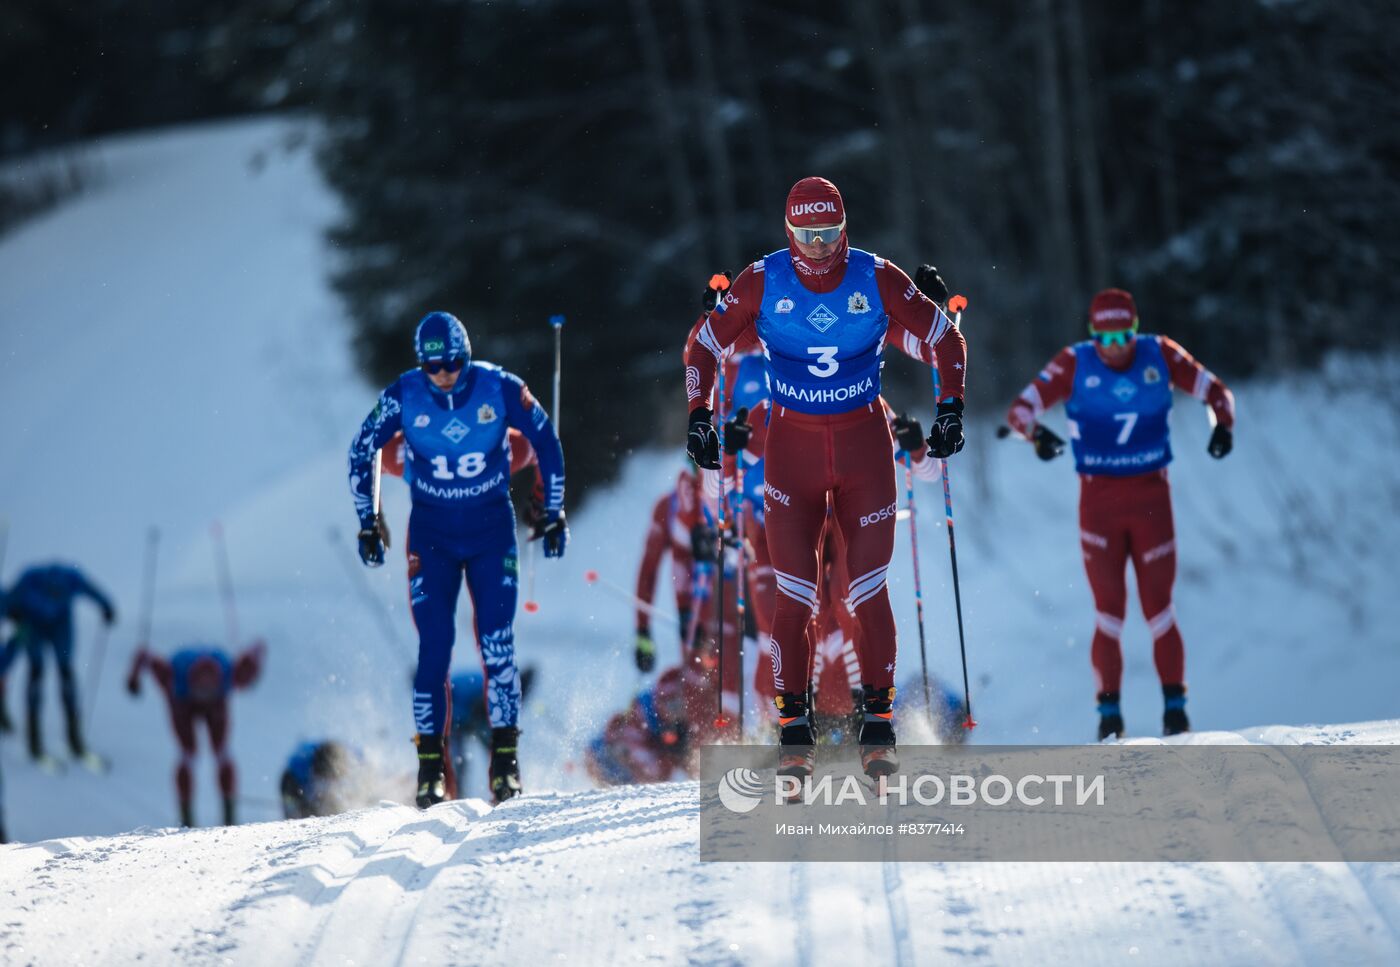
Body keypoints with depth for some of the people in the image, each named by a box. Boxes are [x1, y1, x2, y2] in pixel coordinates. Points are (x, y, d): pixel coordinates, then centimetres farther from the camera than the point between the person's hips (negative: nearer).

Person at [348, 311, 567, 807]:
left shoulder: (499, 389, -13)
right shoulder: (404, 396, -12)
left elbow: (547, 442, 1)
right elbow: (361, 451, 2)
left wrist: (553, 513, 3)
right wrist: (368, 521, 1)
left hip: (492, 529, 0)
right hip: (431, 533, 0)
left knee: (497, 645, -9)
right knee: (434, 648, -7)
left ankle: (505, 757, -2)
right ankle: (431, 763, 0)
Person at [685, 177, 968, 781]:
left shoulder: (877, 279, -8)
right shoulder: (762, 281, -7)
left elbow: (945, 339, 1)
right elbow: (705, 347, 4)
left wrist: (951, 407, -8)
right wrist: (699, 417, -5)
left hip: (864, 445, 0)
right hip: (792, 445, 0)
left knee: (869, 591, -4)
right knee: (794, 594, -5)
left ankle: (879, 718, 8)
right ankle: (792, 725, 4)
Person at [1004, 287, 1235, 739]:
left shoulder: (1160, 355, -3)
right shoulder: (1075, 363, -7)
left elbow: (1214, 390, 6)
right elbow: (1023, 406, -10)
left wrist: (1223, 424, -15)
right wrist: (1037, 433, -31)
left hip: (1151, 494, 1)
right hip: (1099, 497, -1)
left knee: (1158, 604, 0)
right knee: (1109, 608, -2)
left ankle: (1174, 703, 8)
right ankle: (1109, 710, 4)